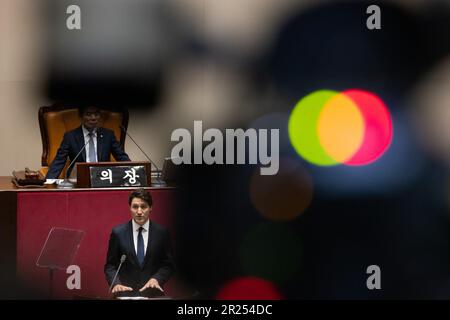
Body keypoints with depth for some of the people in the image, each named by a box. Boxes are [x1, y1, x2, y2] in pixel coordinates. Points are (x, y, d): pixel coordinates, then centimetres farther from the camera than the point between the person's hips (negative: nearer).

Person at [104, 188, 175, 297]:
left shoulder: (162, 233, 5)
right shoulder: (118, 233, 4)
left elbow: (168, 265, 10)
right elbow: (110, 265, 7)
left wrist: (156, 279, -9)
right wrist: (116, 283, -11)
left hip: (152, 293, 1)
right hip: (126, 292, -1)